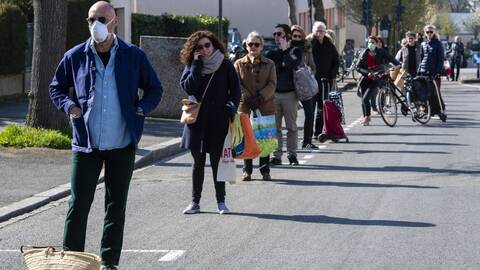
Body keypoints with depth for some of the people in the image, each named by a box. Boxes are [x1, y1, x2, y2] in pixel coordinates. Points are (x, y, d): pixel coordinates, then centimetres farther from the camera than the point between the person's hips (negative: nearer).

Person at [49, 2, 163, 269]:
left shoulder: (134, 56, 0)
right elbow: (57, 87, 14)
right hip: (86, 144, 0)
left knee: (116, 207, 8)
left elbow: (155, 89, 9)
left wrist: (141, 108, -8)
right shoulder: (75, 56, 2)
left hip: (122, 145, 0)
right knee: (78, 205, -1)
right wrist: (68, 105, -5)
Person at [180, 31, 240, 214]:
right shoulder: (191, 66, 5)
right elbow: (188, 87, -11)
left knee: (216, 161, 1)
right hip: (197, 121, 2)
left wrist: (231, 107, -11)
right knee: (198, 162, 9)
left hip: (218, 121, -2)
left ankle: (221, 202, 10)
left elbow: (235, 89, 3)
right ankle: (195, 202, 15)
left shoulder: (225, 66, 2)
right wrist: (197, 65, -12)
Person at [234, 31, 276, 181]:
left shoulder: (269, 64, 10)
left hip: (265, 107, 0)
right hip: (245, 107, 0)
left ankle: (265, 170, 9)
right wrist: (248, 99, -13)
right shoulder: (239, 64, 9)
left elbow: (272, 84, 0)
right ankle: (247, 170, 8)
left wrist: (260, 98, -14)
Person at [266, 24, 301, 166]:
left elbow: (292, 65, -13)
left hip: (289, 94, -2)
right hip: (274, 94, 2)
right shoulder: (271, 53, 16)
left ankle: (292, 154, 5)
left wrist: (284, 49, -4)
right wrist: (282, 65, -5)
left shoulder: (295, 51, 7)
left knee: (291, 126, 0)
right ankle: (276, 155, 1)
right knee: (275, 126, -1)